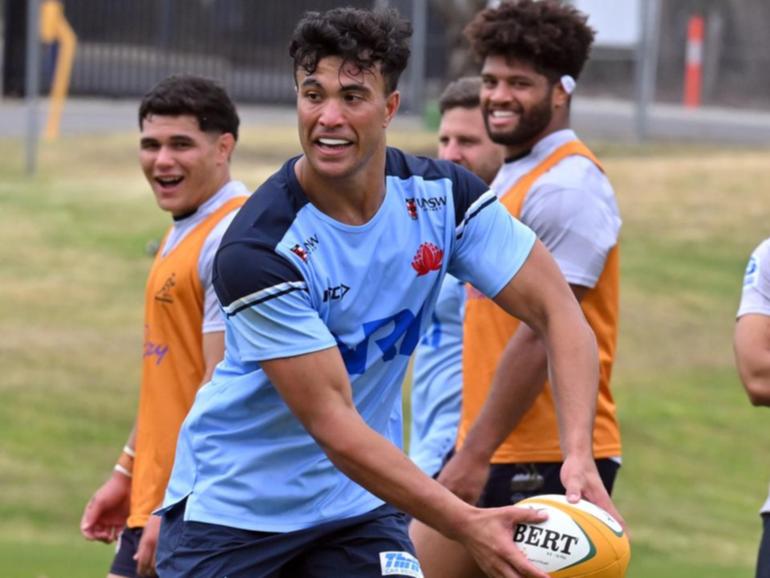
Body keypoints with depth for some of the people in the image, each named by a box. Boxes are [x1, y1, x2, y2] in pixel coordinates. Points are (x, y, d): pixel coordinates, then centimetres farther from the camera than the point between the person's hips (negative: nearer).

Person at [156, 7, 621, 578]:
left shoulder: (443, 195, -10)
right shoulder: (256, 252, -25)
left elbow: (557, 312, -7)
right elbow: (333, 425, -27)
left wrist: (579, 456, -25)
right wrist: (467, 525, -35)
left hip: (357, 508, 4)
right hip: (230, 507, -4)